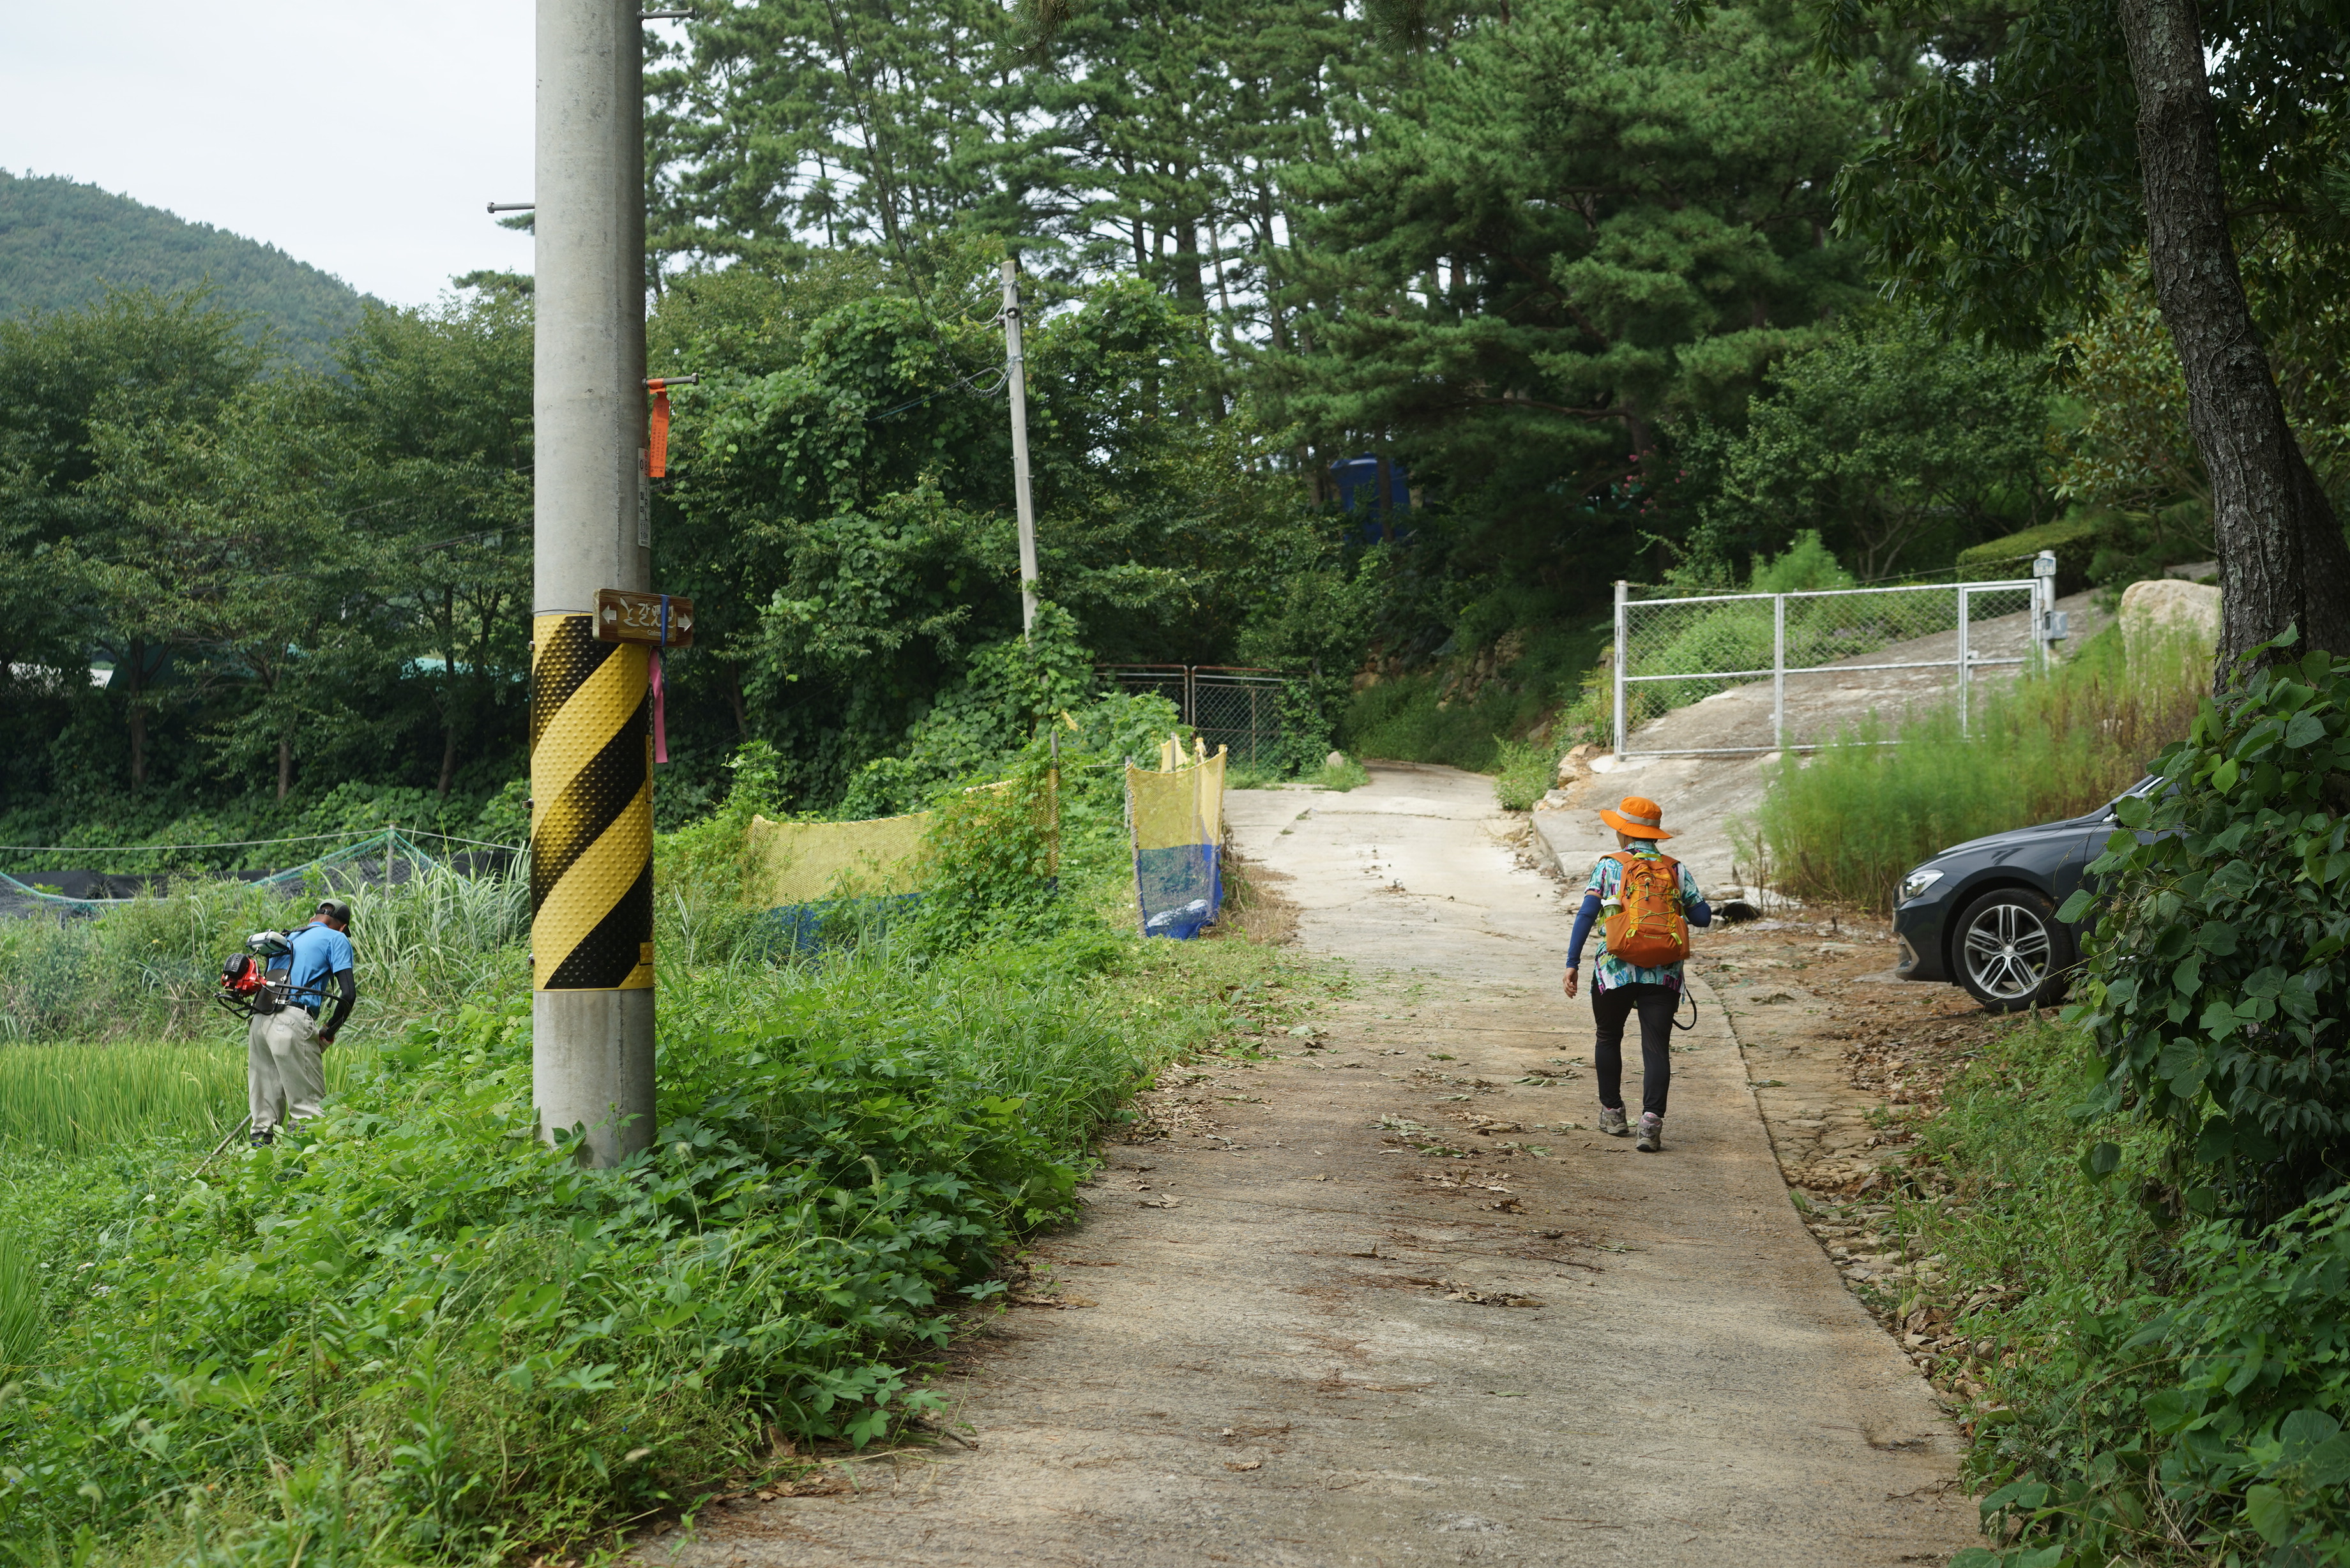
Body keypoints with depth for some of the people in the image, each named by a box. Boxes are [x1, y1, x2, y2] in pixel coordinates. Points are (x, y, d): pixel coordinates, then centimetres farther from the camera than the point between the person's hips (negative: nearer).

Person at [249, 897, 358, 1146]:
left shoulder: (289, 939, 29)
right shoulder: (336, 939, 9)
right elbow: (349, 993, -3)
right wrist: (329, 1032, 10)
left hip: (260, 1021, 7)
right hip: (292, 1022, -7)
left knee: (264, 1107, 11)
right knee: (309, 1105, -5)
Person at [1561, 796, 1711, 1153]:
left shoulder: (1608, 867, 2)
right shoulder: (1676, 870, 7)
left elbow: (1587, 914, -8)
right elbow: (1702, 917, 5)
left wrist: (1572, 963, -10)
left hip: (1615, 970, -1)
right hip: (1663, 974, 1)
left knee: (1608, 1039, 21)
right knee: (1657, 1047, -1)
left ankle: (1612, 1113, 27)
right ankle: (1652, 1118, -19)